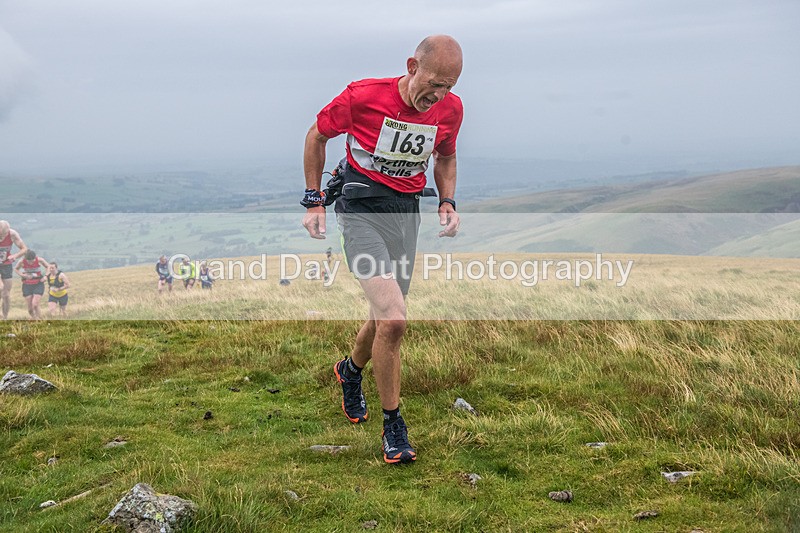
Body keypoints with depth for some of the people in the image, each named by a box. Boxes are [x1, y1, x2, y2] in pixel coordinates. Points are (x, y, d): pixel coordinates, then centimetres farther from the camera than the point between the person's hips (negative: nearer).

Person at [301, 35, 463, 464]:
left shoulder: (450, 109, -3)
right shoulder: (363, 96, -17)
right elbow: (317, 135, -1)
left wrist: (448, 201, 2)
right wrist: (313, 201, -1)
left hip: (407, 211, 5)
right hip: (362, 209, -5)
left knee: (386, 319, 13)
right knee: (394, 319, -19)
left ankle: (351, 370, 48)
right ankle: (392, 425, -3)